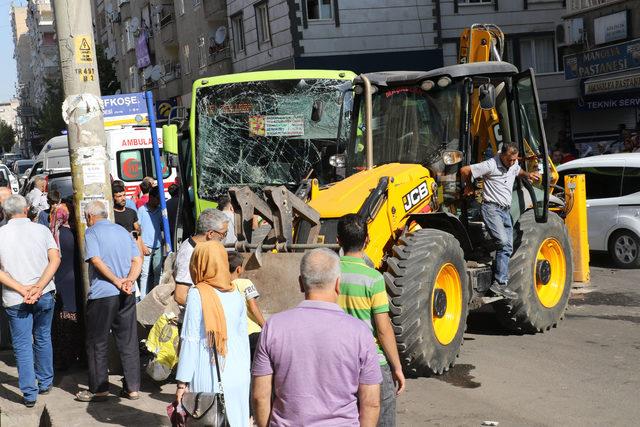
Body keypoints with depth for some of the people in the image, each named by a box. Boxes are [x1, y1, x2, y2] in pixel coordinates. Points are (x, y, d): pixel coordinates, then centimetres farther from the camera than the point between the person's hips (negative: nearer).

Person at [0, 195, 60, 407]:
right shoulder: (41, 230, 1)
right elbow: (55, 259, -10)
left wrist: (22, 289, -12)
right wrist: (39, 287, -15)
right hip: (45, 295, 2)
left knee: (22, 346, 5)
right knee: (43, 339, 19)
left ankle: (29, 393, 6)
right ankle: (45, 383, 28)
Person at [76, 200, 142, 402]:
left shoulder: (92, 232, -2)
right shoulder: (123, 231, 16)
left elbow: (96, 261, -17)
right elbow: (137, 260, 6)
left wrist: (117, 282, -18)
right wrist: (129, 281, -8)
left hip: (101, 295, -5)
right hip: (126, 295, 6)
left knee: (97, 343, 6)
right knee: (128, 341, 9)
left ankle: (99, 389, 10)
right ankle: (133, 387, 13)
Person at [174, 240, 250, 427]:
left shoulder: (197, 295, -9)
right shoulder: (236, 296, 5)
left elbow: (190, 341, -10)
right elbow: (244, 339, 10)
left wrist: (182, 382, -6)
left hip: (209, 378, -4)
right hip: (238, 377, 4)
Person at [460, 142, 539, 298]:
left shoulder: (514, 165, 11)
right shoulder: (491, 165, -12)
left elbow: (519, 172, 36)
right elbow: (464, 170, -11)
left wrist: (527, 175, 13)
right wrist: (469, 187, 4)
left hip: (506, 210, 8)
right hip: (491, 208, -8)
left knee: (507, 248, 3)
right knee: (503, 241, -24)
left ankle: (500, 284, 6)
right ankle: (499, 282, -21)